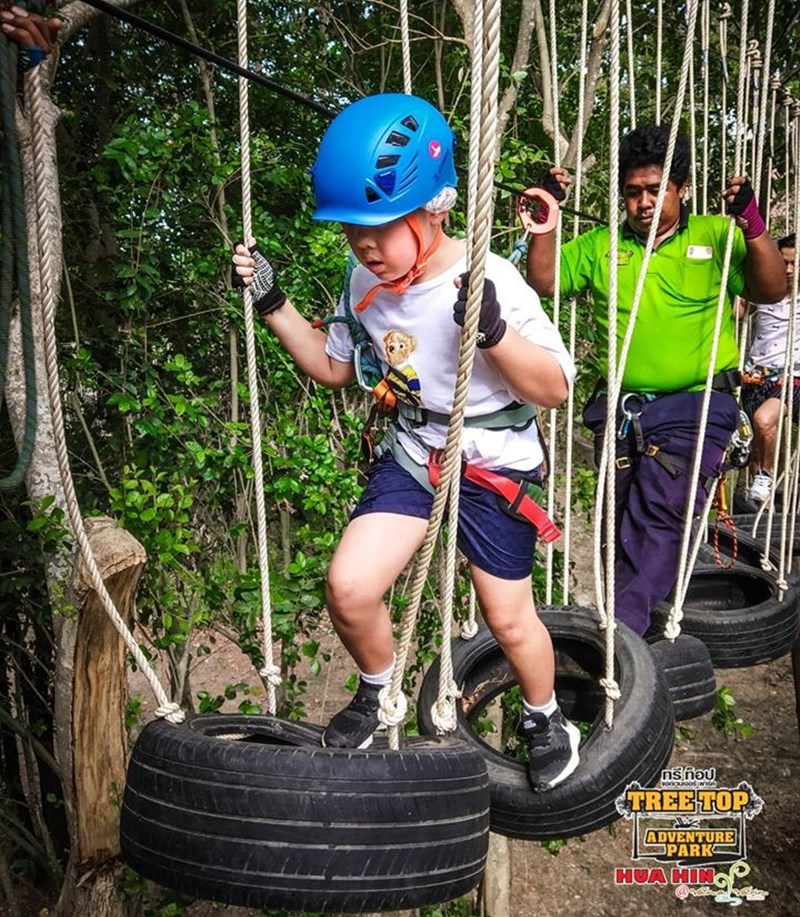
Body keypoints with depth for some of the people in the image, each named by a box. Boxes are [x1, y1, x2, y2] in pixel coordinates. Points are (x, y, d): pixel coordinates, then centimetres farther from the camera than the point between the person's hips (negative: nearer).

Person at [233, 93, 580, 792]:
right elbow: (334, 367, 10)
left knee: (509, 619, 6)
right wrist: (272, 303, -2)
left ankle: (544, 717, 38)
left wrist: (494, 332, -36)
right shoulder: (366, 282, -5)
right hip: (412, 453, 4)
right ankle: (377, 693, 22)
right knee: (349, 588, -11)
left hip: (497, 464, -4)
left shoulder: (491, 282, -22)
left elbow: (555, 388, -18)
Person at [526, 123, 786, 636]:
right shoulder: (601, 245, 11)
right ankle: (635, 621, 26)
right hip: (620, 409, 4)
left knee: (658, 520, -16)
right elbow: (543, 281, 7)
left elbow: (773, 290, -5)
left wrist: (752, 224, -19)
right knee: (622, 525, 10)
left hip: (695, 407, -3)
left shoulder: (715, 236, 5)